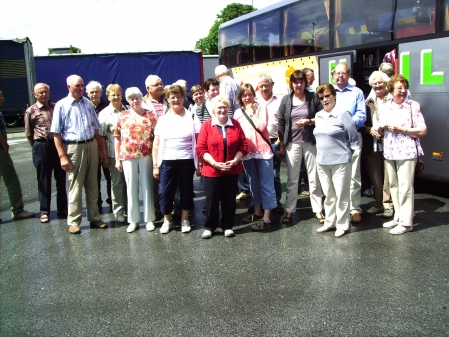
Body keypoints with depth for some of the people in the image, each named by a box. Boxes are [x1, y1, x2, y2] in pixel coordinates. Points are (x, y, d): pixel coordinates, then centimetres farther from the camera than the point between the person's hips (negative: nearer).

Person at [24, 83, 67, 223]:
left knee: (61, 179, 9)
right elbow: (29, 134, 3)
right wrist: (37, 148, 3)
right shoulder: (31, 111, 0)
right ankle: (44, 211, 15)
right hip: (41, 147, -3)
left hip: (58, 144, 3)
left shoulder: (56, 107, 8)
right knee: (44, 181, 5)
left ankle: (62, 209, 19)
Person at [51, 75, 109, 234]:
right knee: (75, 186, 3)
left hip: (92, 146, 4)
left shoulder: (88, 104, 10)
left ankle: (94, 218, 22)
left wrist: (101, 149, 9)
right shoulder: (61, 106, -4)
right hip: (74, 148, -4)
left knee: (92, 185, 11)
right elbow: (56, 133, -7)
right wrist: (62, 156, -13)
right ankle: (73, 221, 13)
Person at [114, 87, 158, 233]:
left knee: (147, 187, 5)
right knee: (131, 188, 7)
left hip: (146, 156, -1)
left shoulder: (151, 115, 4)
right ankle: (133, 220, 17)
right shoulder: (122, 116, 8)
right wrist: (117, 159, 4)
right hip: (128, 157, 2)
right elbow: (117, 138, 8)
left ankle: (149, 219, 15)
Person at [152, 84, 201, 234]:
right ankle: (167, 220, 21)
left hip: (186, 161, -1)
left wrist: (199, 163, -4)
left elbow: (198, 142, 1)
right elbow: (156, 144, 6)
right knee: (165, 192, 2)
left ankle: (185, 220, 25)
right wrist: (155, 165, 1)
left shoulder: (191, 117, 2)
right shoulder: (163, 119, 6)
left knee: (186, 190, 8)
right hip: (167, 161, 1)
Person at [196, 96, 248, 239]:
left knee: (229, 199, 9)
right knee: (212, 199, 4)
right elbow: (200, 149, -8)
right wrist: (214, 163, -16)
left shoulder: (235, 124, 3)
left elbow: (243, 146, 3)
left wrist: (235, 160, -11)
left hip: (232, 170, 2)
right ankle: (209, 227, 19)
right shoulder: (207, 125, -4)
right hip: (212, 170, -2)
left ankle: (228, 226, 23)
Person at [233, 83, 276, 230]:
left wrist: (252, 112, -9)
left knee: (266, 184, -2)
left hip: (263, 151, -4)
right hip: (247, 153, 4)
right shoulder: (238, 113, 9)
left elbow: (261, 127, -16)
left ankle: (266, 218, 1)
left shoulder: (261, 108, -1)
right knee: (253, 183, 15)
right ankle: (257, 212, 29)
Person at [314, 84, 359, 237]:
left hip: (340, 161, -6)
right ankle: (329, 222, 26)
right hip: (322, 161, 6)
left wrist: (348, 152, 0)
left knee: (341, 195, 1)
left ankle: (342, 225, 13)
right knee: (328, 195, 15)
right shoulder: (318, 116, 10)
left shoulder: (342, 114, -9)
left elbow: (354, 137, -6)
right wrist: (322, 151, 13)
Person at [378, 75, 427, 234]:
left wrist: (400, 129, -15)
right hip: (389, 152, 6)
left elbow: (423, 131, -9)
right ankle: (398, 217, 23)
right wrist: (381, 127, -4)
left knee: (405, 187, -6)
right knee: (393, 185, 11)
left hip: (407, 152, -5)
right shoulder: (385, 107, 10)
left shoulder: (413, 106, -4)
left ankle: (406, 222, 1)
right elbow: (380, 131, 19)